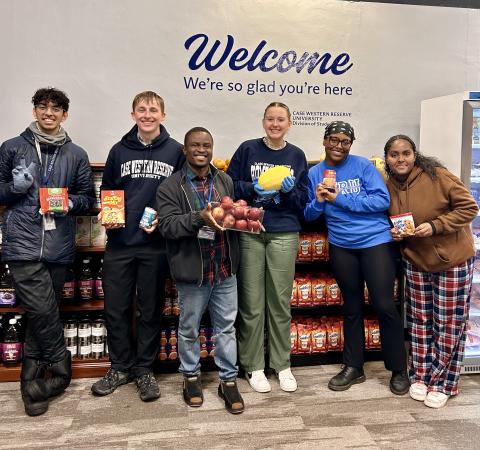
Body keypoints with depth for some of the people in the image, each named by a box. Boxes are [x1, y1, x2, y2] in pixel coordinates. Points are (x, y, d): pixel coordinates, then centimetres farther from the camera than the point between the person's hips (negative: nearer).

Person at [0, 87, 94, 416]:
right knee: (43, 311, -9)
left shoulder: (76, 155, 10)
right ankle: (60, 370, 15)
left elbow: (88, 198, 12)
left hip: (59, 248, 2)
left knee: (42, 315, 11)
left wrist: (71, 203, -9)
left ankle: (32, 383, 26)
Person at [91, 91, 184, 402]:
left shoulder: (175, 151, 3)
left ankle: (145, 370, 25)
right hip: (119, 243, 2)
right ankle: (121, 367, 27)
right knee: (116, 309, 8)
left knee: (151, 309, 9)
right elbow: (106, 191, 15)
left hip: (156, 245, -2)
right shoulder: (120, 151, 8)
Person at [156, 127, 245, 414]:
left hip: (225, 268, 3)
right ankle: (191, 375, 34)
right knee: (189, 328, 13)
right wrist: (199, 218, -28)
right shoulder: (171, 187, -5)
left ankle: (229, 380, 26)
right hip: (193, 271, -3)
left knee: (227, 326, 11)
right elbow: (167, 225, -15)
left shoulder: (225, 181, 9)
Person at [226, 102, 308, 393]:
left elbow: (304, 199, 9)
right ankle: (254, 366, 18)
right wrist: (253, 188, -14)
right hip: (250, 233, -1)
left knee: (280, 302, 6)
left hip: (284, 235, 1)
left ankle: (282, 364, 22)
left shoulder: (297, 156, 10)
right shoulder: (247, 150, 5)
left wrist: (290, 190, -11)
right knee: (252, 303, 3)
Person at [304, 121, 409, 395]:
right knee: (352, 307, 14)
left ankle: (399, 370, 19)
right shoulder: (315, 173, 4)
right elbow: (309, 215, 6)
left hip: (377, 241, -3)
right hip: (341, 246, 3)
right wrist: (319, 201, -16)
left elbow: (383, 200, -14)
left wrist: (340, 199, -17)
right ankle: (353, 368, 28)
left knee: (384, 305, -1)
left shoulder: (363, 166, -5)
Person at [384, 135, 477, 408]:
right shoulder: (391, 187, 0)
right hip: (416, 260, 5)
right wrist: (394, 232, -5)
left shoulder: (437, 176, -17)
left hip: (452, 260, -4)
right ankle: (420, 376, 28)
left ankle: (442, 383, 21)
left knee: (448, 324, 5)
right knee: (419, 320, 12)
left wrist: (435, 225, -24)